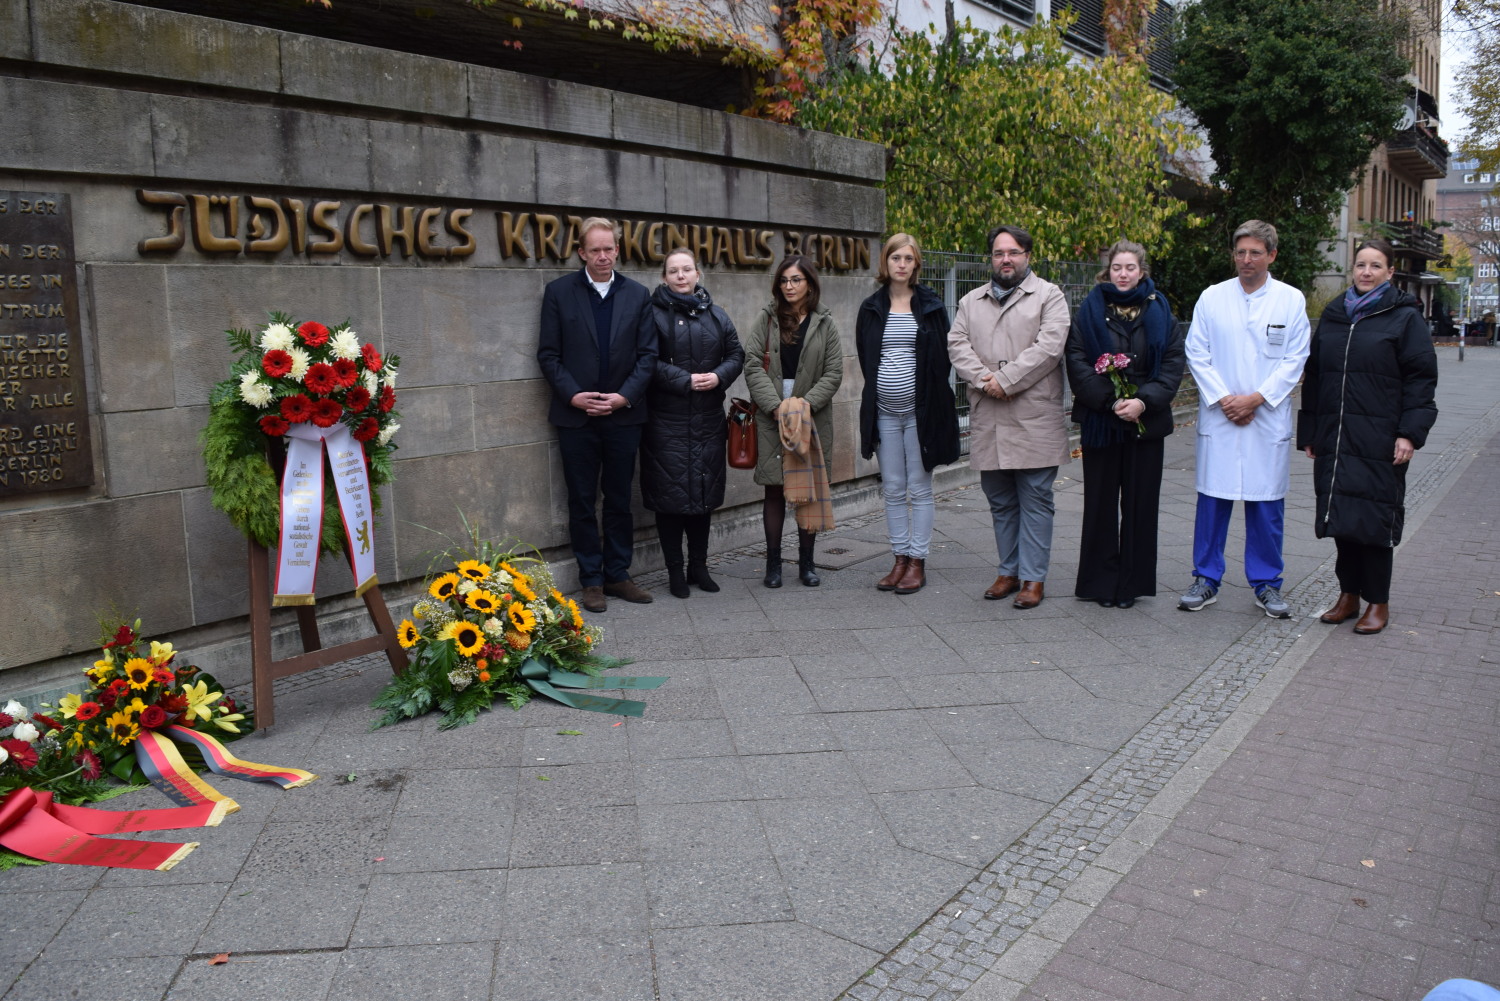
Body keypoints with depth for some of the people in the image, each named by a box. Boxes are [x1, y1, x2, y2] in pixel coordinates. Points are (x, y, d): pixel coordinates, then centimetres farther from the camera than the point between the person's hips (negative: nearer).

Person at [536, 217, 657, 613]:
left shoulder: (637, 294, 5)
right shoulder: (559, 292, 1)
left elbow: (648, 354, 2)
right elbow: (548, 354, 0)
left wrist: (625, 396, -11)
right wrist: (572, 395, -12)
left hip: (623, 414, 1)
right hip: (576, 416, -1)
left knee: (619, 500, 10)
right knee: (582, 502, 5)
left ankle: (617, 575, 21)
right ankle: (591, 580, 15)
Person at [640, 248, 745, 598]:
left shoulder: (715, 315, 11)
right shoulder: (654, 313, -5)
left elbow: (736, 354, 11)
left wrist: (719, 376, -8)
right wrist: (685, 381, -17)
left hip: (708, 420, 5)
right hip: (667, 421, -5)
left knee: (704, 492, 11)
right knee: (670, 494, 0)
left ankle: (699, 566, 24)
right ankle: (675, 572, 12)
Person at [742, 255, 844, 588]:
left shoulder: (824, 324, 6)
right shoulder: (766, 320, 5)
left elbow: (833, 373, 1)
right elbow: (753, 365, -3)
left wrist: (805, 403, -12)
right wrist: (776, 405, -14)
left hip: (812, 419, 1)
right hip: (772, 419, 0)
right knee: (774, 491, 2)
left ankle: (806, 562, 16)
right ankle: (773, 562, 12)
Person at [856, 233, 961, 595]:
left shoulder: (930, 306, 1)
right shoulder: (871, 308, 8)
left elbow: (942, 357, 2)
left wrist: (931, 399, -2)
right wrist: (877, 391, 8)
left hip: (920, 409, -3)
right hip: (884, 411, 3)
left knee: (919, 489, 2)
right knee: (892, 490, 8)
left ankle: (918, 562, 8)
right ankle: (900, 559, 16)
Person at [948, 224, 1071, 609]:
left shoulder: (1048, 295, 4)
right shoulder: (971, 301, 17)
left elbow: (1049, 346, -10)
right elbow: (957, 344, 4)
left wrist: (1005, 380, -14)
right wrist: (984, 380, -12)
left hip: (1034, 420, -4)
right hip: (987, 422, 4)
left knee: (1035, 501, 0)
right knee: (1001, 502, 11)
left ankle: (1033, 578, 7)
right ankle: (1009, 572, 22)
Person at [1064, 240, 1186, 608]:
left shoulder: (1158, 310, 6)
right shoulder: (1091, 309, 2)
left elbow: (1174, 361, 1)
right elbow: (1077, 361, -5)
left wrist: (1144, 400, -13)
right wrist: (1110, 400, -15)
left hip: (1146, 422, 1)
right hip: (1100, 421, -1)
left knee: (1140, 503, 5)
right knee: (1101, 503, 3)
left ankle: (1131, 582, 16)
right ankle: (1101, 581, 13)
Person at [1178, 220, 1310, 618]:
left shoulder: (1291, 300, 3)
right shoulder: (1212, 297, 4)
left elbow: (1294, 361, 0)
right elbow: (1196, 354, 2)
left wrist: (1256, 399, -10)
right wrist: (1223, 399, -8)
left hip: (1269, 418, 0)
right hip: (1218, 417, 0)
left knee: (1267, 503, 5)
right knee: (1212, 499, 3)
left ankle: (1267, 584, 18)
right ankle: (1206, 579, 15)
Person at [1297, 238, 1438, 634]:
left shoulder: (1405, 317, 0)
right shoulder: (1333, 316, 13)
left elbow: (1421, 378, -3)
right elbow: (1314, 376, 15)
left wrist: (1410, 433, -12)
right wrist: (1309, 431, 11)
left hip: (1380, 440, -4)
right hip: (1334, 438, 4)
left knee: (1374, 518, -1)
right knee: (1341, 516, 7)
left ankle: (1378, 602, 12)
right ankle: (1348, 595, 19)